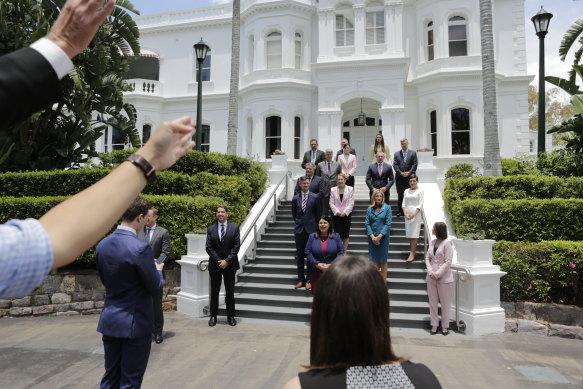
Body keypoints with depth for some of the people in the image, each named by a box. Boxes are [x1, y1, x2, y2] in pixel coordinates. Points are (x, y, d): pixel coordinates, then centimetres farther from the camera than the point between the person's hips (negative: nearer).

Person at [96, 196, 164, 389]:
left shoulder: (102, 245, 0)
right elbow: (155, 288, -16)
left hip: (109, 321, 7)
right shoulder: (141, 248, -22)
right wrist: (158, 270, 5)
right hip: (135, 323, -7)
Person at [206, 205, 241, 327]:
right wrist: (219, 261, -11)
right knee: (214, 291, 7)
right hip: (215, 264, 1)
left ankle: (231, 316, 16)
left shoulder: (234, 228, 0)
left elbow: (236, 246, -5)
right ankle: (213, 316, 16)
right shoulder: (211, 229, 3)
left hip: (230, 264, -1)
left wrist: (227, 261, -13)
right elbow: (209, 248, -1)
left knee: (230, 291, 7)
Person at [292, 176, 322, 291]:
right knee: (299, 255, 7)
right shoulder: (295, 198, 4)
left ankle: (309, 280, 10)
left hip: (311, 229, -2)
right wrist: (298, 223, 12)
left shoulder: (315, 198, -2)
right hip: (299, 230, 2)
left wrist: (315, 225, 6)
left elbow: (319, 214, 4)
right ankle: (301, 279, 16)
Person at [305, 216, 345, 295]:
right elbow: (308, 252, -1)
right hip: (316, 272, 1)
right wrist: (317, 264, -13)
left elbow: (341, 252, -3)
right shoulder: (312, 236, 2)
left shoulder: (336, 236, -1)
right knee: (316, 292, 11)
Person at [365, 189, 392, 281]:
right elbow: (367, 223, 0)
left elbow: (388, 224, -9)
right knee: (374, 260, 10)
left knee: (383, 260, 5)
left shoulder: (387, 208, -5)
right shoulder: (370, 209, 3)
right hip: (372, 237, 2)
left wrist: (379, 237, -13)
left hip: (383, 237, -2)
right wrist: (372, 236, -11)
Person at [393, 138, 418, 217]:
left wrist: (409, 172, -11)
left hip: (410, 176, -1)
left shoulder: (413, 153, 7)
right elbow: (395, 165, 3)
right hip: (400, 177, 1)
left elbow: (415, 164, 1)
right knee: (400, 195, 2)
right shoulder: (396, 154, 10)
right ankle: (399, 211, 6)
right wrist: (400, 172, -10)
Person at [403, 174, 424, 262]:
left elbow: (420, 204, -7)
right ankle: (414, 251, 16)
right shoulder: (406, 191, 11)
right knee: (409, 234, 5)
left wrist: (414, 214, -16)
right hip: (407, 214, 5)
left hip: (416, 214, -4)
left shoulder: (420, 190, -1)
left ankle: (412, 254, -5)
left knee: (414, 234, -6)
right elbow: (404, 203, 7)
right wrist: (406, 214, -8)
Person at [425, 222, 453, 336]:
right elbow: (427, 258, 8)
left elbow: (448, 262, -14)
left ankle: (445, 326, 18)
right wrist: (430, 272, -7)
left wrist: (437, 274, -15)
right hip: (431, 278, 6)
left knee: (445, 303, 6)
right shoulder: (432, 242, 8)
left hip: (444, 278, -6)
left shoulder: (446, 243, -11)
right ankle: (434, 325, 19)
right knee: (432, 302, 9)